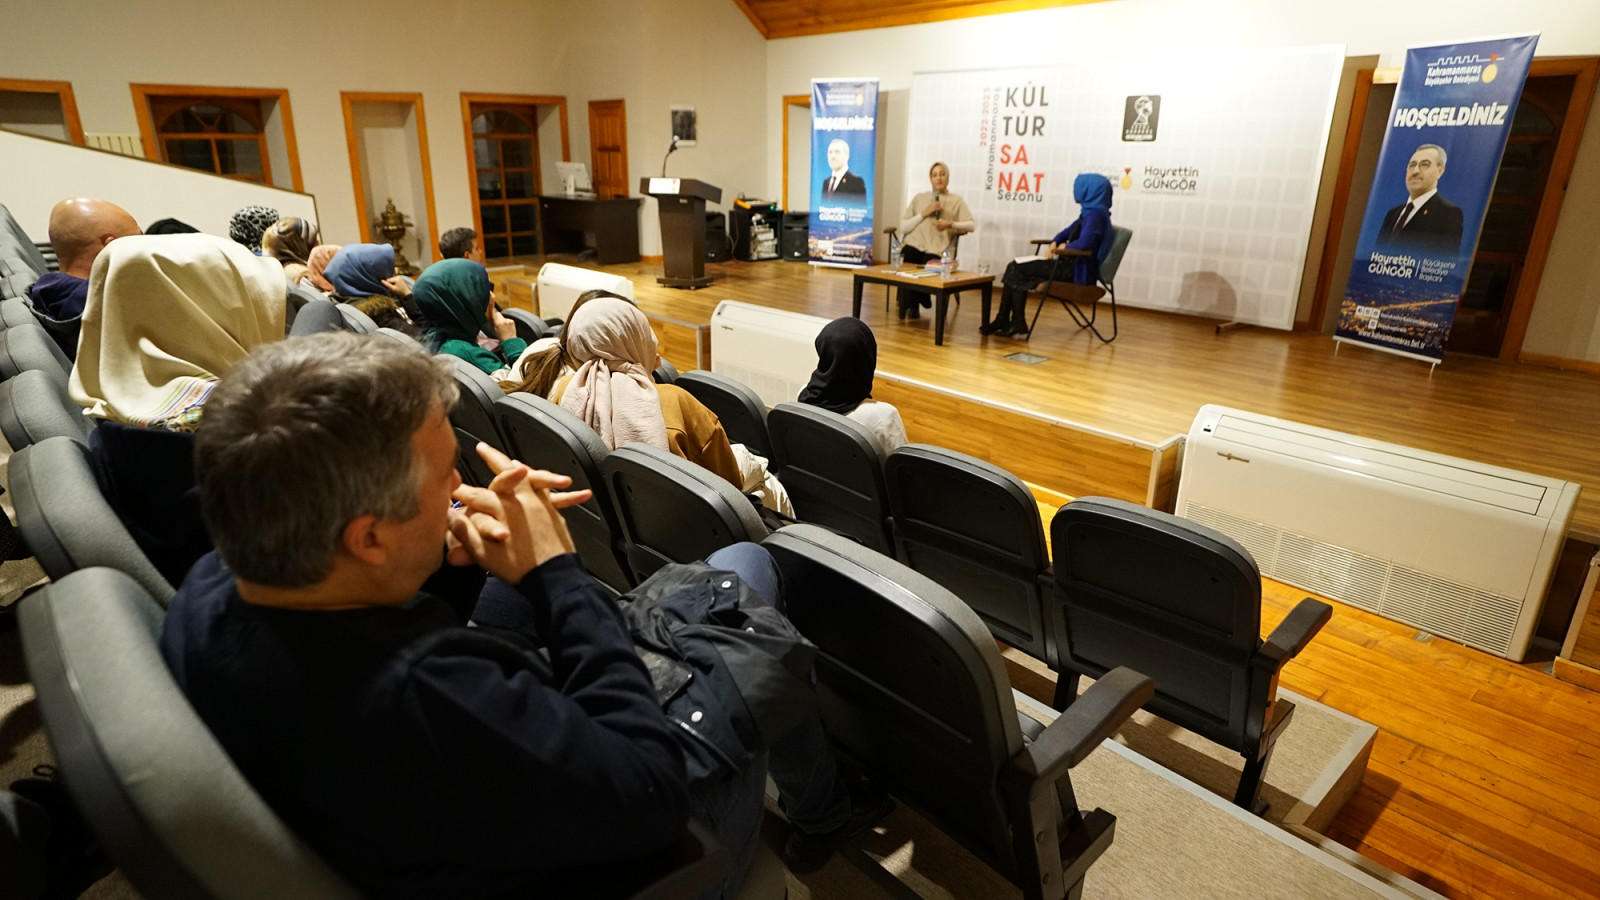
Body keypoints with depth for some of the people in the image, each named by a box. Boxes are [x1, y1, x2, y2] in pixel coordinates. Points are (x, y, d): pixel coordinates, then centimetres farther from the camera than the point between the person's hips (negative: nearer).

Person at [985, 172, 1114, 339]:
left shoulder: (1095, 214, -14)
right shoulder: (1088, 213, 17)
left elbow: (1083, 244, -28)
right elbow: (1067, 232, 26)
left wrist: (1064, 247, -8)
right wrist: (1054, 243, 4)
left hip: (1079, 271, -10)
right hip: (1072, 264, 10)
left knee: (1018, 269, -9)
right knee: (1016, 268, 2)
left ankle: (1017, 325, -4)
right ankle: (1003, 321, -2)